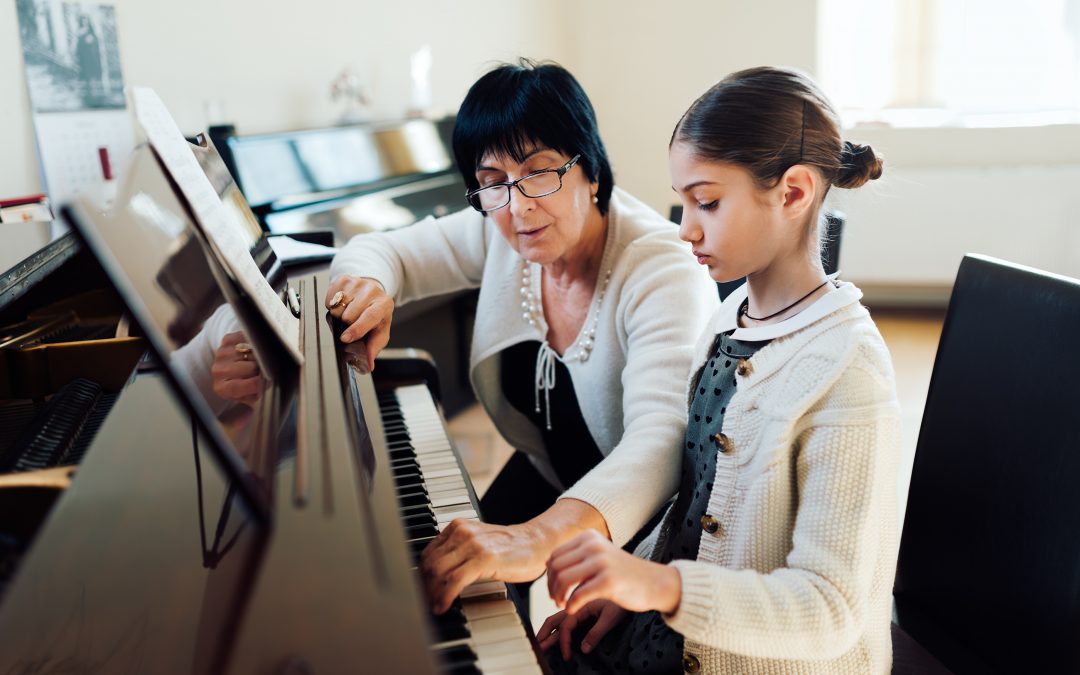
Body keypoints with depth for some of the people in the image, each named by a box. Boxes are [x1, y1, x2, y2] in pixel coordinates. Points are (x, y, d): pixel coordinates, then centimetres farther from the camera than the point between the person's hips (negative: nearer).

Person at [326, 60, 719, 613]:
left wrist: (539, 538, -58)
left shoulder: (663, 273, -28)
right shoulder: (500, 233, -8)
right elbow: (380, 250, 3)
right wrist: (368, 285, -23)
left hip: (645, 520, -5)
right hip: (547, 480, 6)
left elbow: (664, 438, -42)